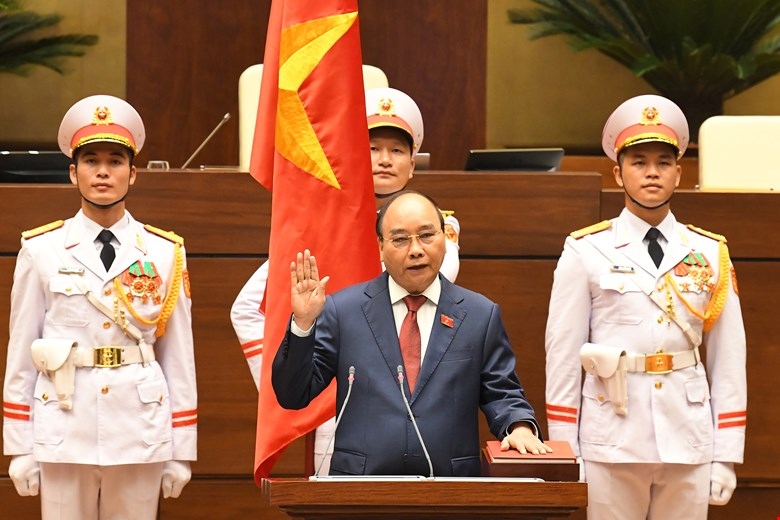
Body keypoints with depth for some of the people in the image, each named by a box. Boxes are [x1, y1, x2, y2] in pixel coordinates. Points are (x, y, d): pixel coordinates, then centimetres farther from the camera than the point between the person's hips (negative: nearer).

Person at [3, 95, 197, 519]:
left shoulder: (165, 254, 5)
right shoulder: (41, 250, 3)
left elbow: (179, 357, 5)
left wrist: (181, 451, 4)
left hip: (140, 435, 1)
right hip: (63, 433, -1)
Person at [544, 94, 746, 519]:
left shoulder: (710, 255, 7)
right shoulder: (585, 253, 0)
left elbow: (729, 361, 6)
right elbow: (563, 356, 0)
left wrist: (726, 456, 2)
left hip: (688, 439, 2)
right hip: (612, 440, -2)